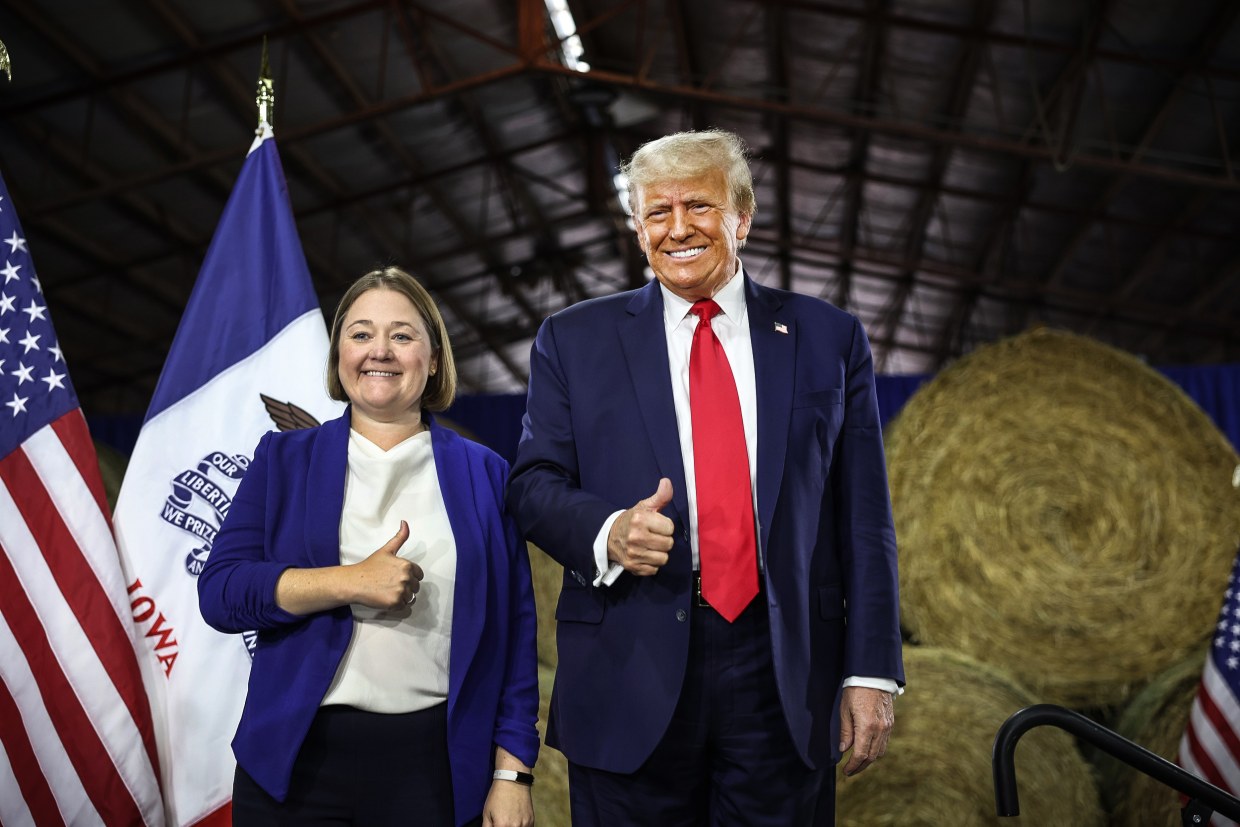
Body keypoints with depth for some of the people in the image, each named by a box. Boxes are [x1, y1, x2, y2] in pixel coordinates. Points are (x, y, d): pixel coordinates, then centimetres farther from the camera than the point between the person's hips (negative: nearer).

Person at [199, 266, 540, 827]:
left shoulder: (484, 474, 4)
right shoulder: (284, 460, 6)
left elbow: (514, 631, 2)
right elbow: (219, 591, -4)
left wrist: (513, 770, -3)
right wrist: (350, 582, -16)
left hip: (436, 765, 0)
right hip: (298, 759, 0)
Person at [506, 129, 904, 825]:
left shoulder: (829, 339, 6)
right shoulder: (574, 340, 6)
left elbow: (864, 519, 4)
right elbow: (534, 483, 4)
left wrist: (873, 671, -1)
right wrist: (607, 533, -17)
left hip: (784, 673, 1)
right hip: (631, 674, 0)